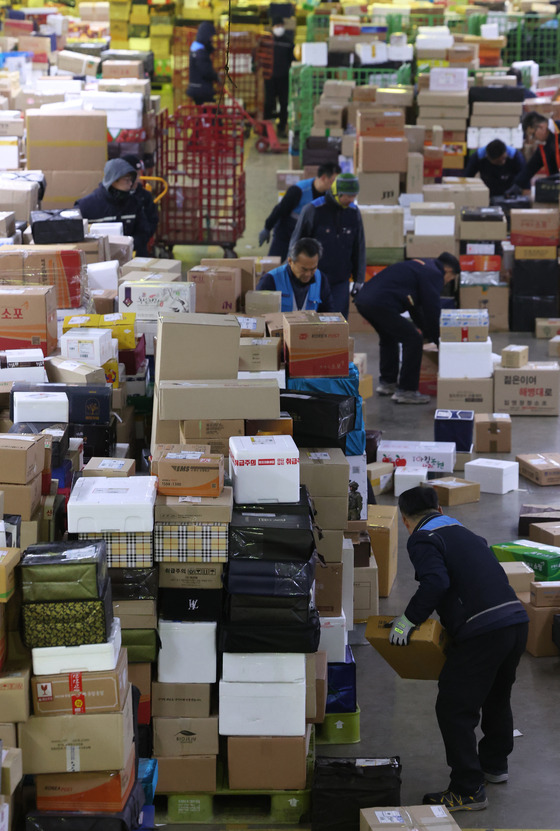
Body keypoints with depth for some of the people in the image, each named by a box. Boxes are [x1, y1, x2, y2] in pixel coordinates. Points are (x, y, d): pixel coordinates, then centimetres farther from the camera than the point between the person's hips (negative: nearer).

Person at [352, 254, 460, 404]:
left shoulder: (421, 266, 30)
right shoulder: (434, 275, 0)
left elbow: (415, 306, 37)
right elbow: (432, 310, -2)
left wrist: (423, 329, 40)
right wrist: (436, 339, 8)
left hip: (363, 297, 10)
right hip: (380, 304, -10)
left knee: (388, 337, 30)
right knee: (413, 340, -2)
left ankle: (387, 383, 37)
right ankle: (406, 391, 0)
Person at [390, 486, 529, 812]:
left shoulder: (422, 540, -1)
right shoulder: (465, 534, 24)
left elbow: (436, 582, -18)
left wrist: (410, 619, -7)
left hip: (482, 632, -8)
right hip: (517, 620, 8)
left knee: (454, 709, 1)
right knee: (498, 696, 29)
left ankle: (469, 791, 3)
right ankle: (495, 764, 48)